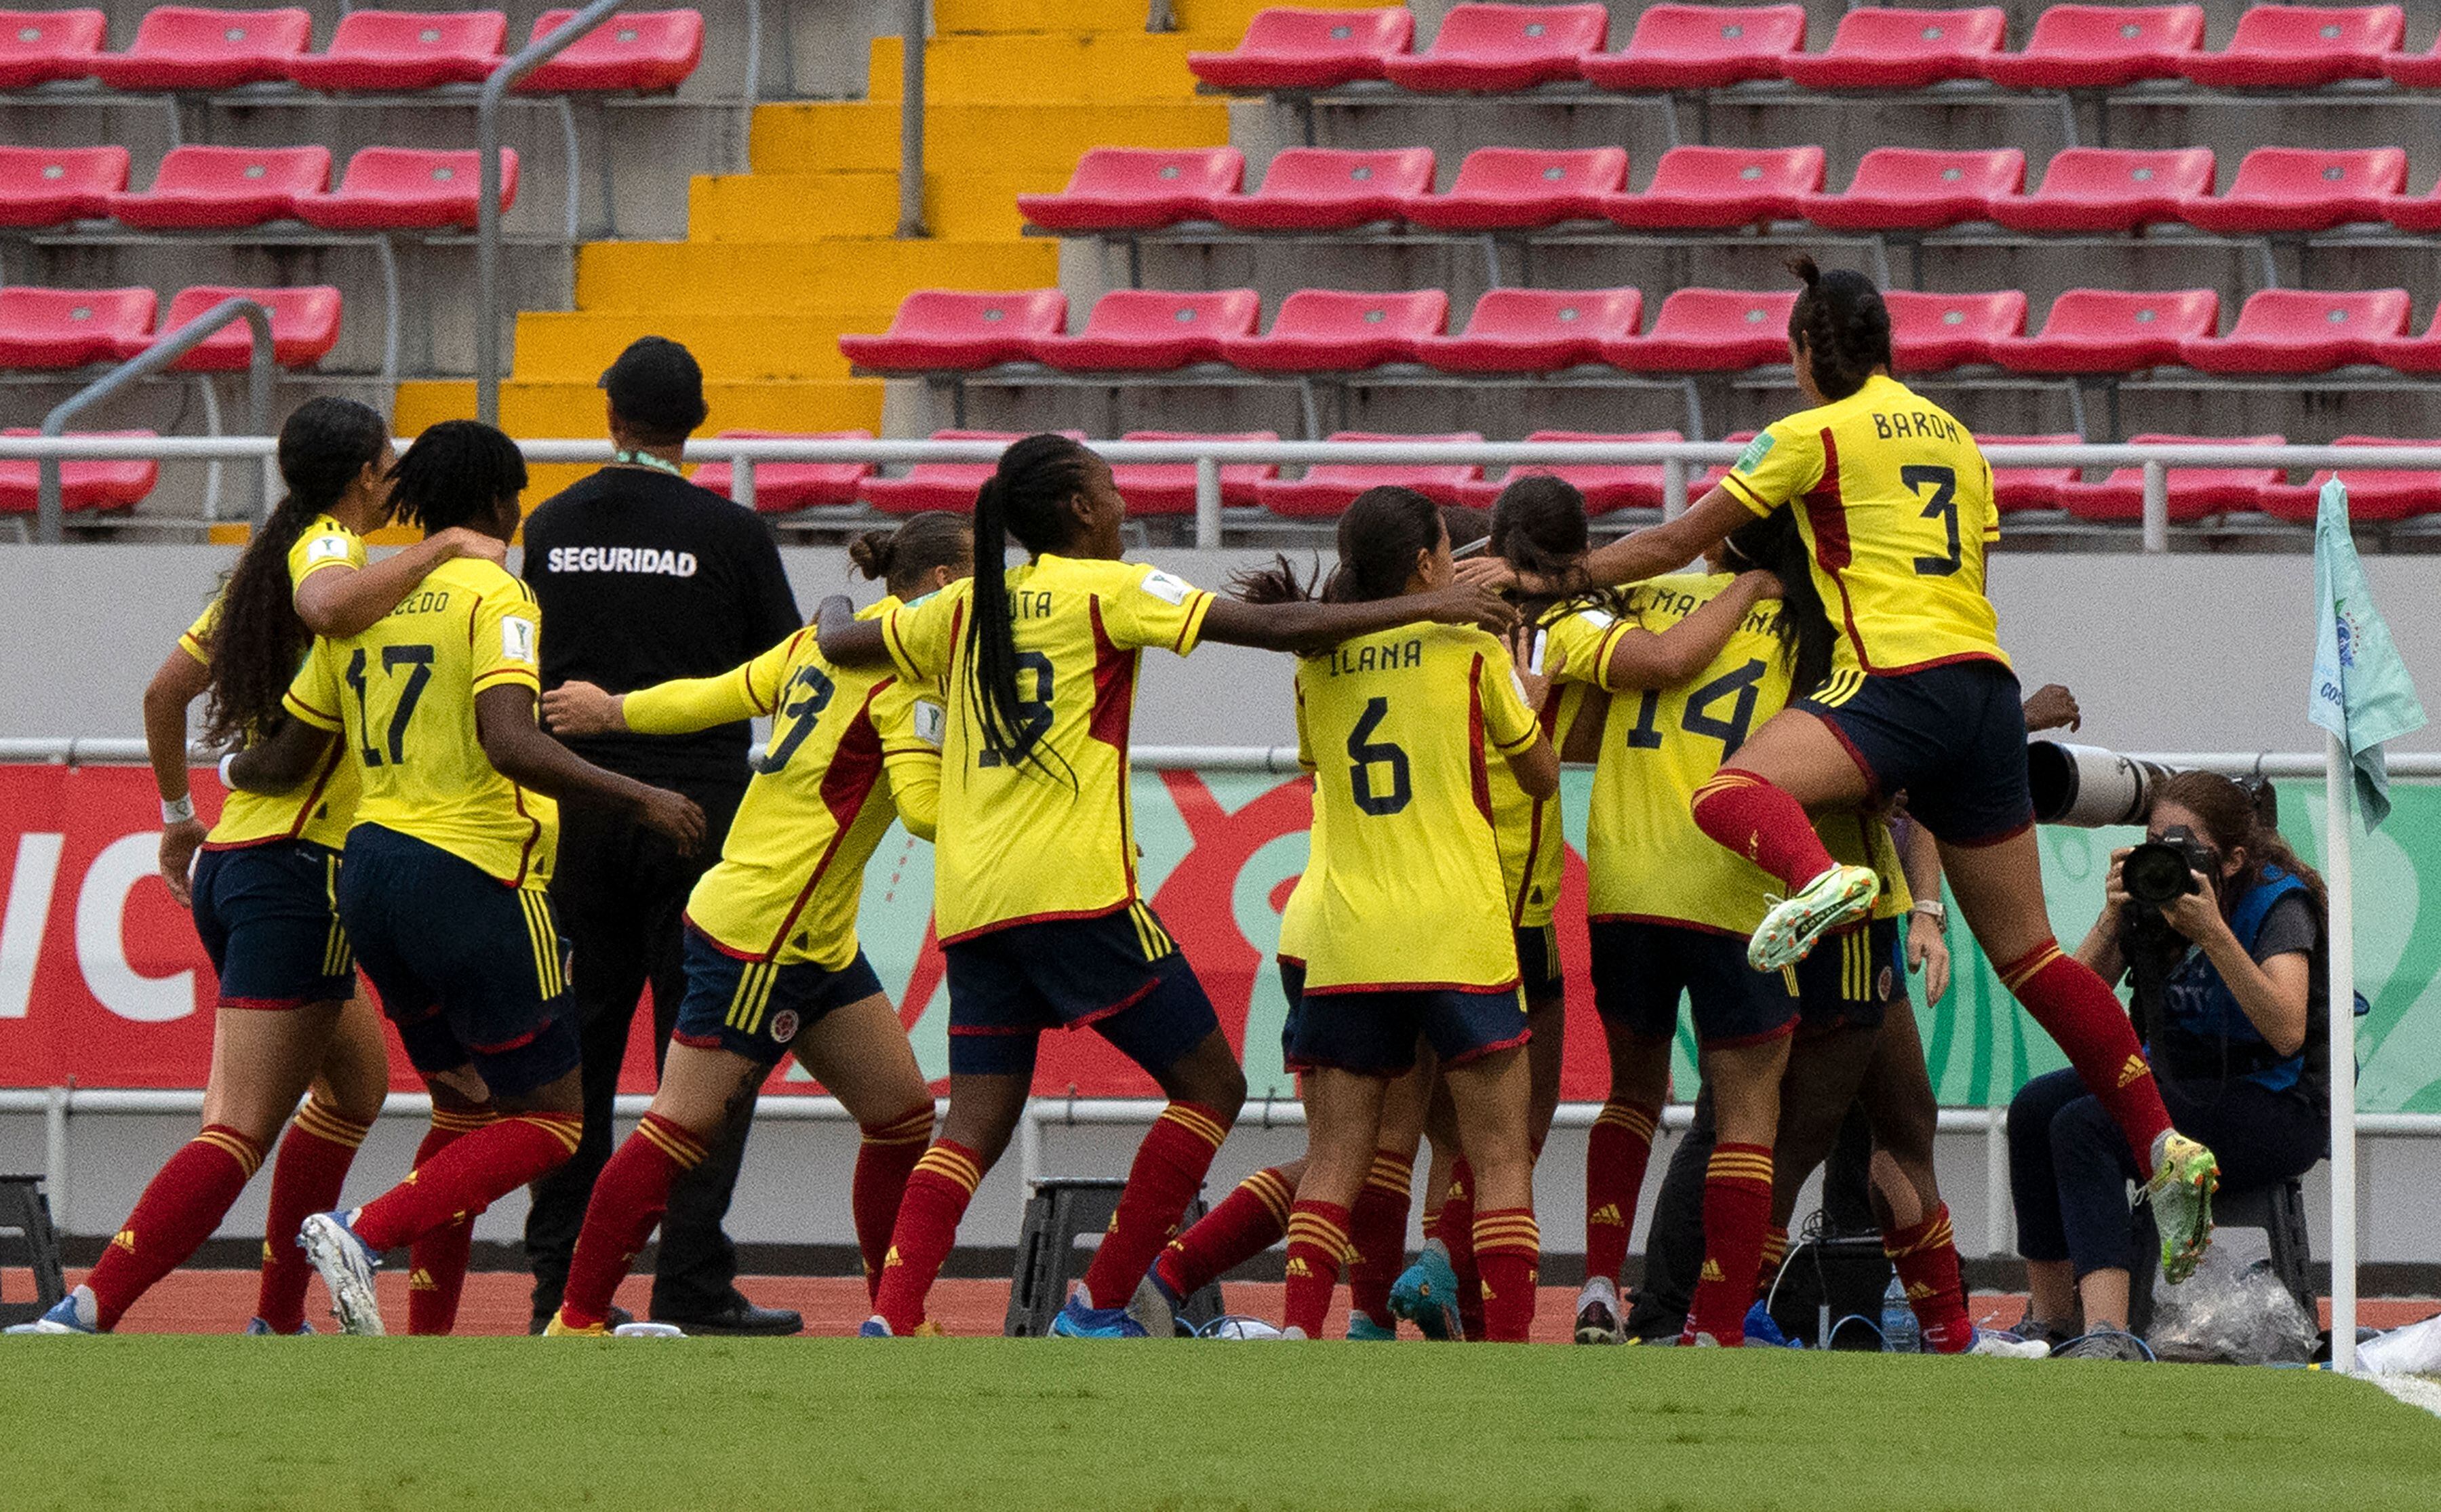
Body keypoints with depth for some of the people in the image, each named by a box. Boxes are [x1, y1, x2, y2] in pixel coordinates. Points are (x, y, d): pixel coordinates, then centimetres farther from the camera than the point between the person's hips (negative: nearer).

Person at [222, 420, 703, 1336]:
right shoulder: (493, 595, -8)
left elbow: (286, 761, 17)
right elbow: (509, 743, -23)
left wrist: (233, 771, 40)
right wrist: (639, 797, -21)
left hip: (371, 870, 7)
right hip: (471, 875, -7)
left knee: (465, 1108, 18)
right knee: (549, 1121, 1)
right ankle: (364, 1235, -16)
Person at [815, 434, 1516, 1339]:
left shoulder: (966, 607, 14)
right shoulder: (1106, 588, -2)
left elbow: (840, 644, 26)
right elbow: (1274, 628, -7)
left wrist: (837, 609, 50)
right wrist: (1422, 609, -2)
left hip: (971, 907, 6)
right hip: (1074, 887, -6)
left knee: (977, 1125, 6)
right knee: (1211, 1086, 5)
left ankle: (891, 1320, -13)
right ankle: (1101, 1305, 0)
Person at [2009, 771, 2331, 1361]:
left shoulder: (2278, 903, -14)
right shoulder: (2148, 897, 2)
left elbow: (2287, 1033, -29)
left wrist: (2212, 934, -34)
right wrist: (2111, 921, -19)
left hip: (2282, 1112, -7)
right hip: (2180, 1085, 7)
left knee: (2083, 1127, -27)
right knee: (2035, 1107, -13)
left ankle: (2109, 1335, -40)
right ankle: (2050, 1319, -6)